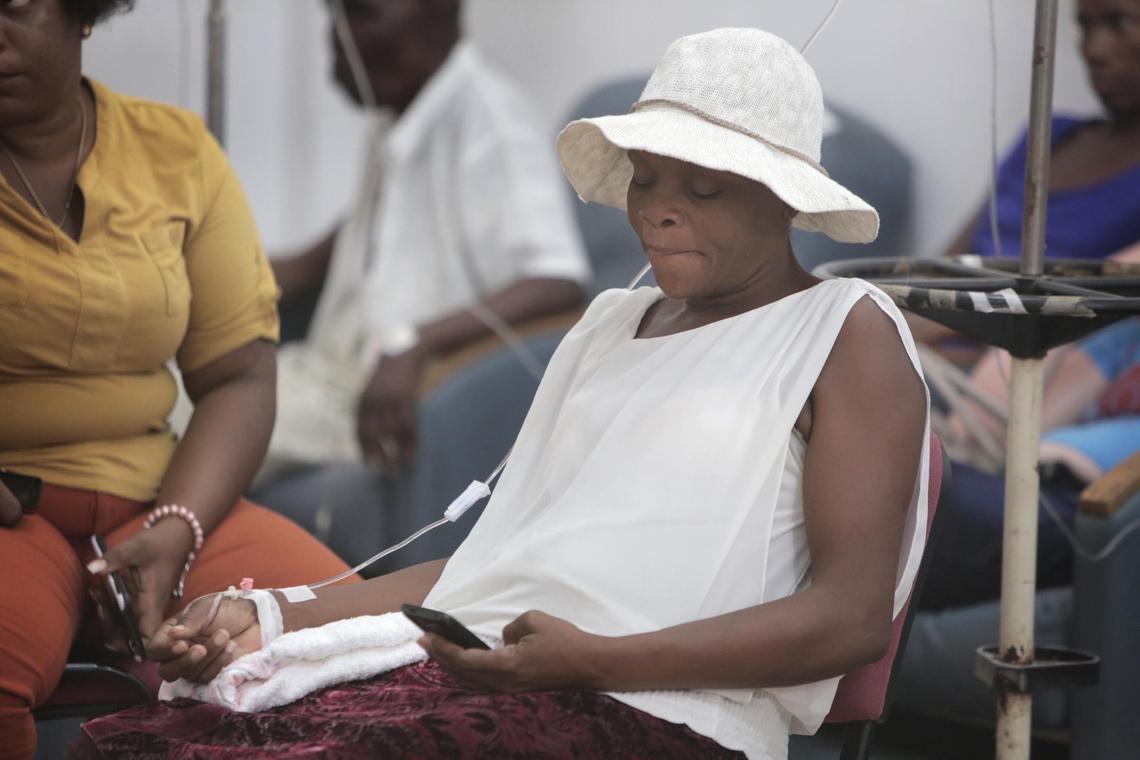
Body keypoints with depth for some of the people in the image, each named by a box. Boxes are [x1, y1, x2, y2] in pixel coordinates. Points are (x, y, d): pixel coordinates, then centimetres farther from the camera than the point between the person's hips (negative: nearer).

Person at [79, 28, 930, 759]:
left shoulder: (847, 330, 7)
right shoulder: (609, 326, 28)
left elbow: (855, 617, -5)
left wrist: (593, 657, -18)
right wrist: (270, 619, 12)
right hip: (466, 667, 6)